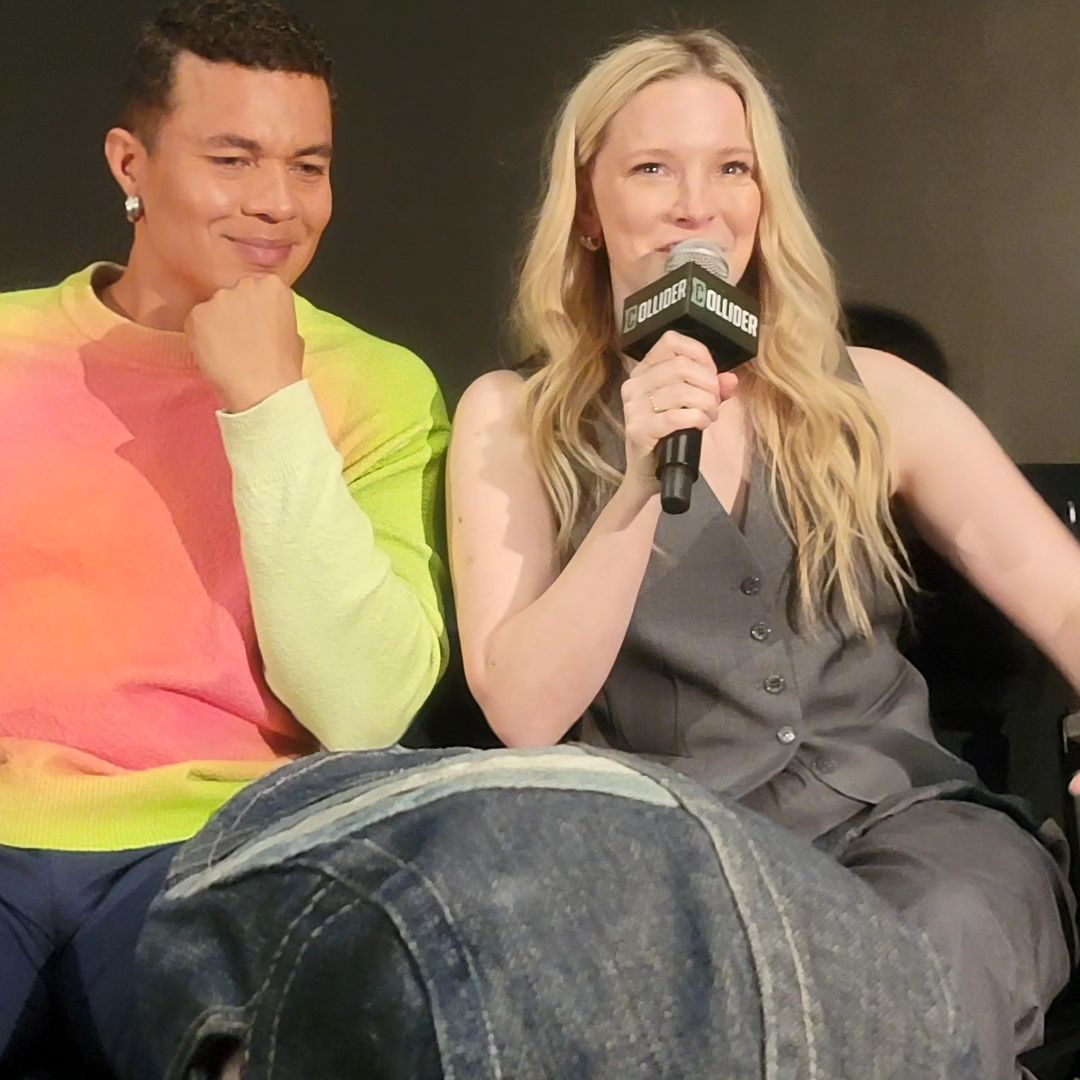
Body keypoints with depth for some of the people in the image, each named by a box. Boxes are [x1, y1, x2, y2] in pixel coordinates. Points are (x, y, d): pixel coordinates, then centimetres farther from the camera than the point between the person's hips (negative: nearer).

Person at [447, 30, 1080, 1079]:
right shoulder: (513, 421, 8)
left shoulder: (873, 397, 14)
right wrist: (642, 484, -15)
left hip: (903, 811, 2)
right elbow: (524, 711, -4)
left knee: (942, 939, -34)